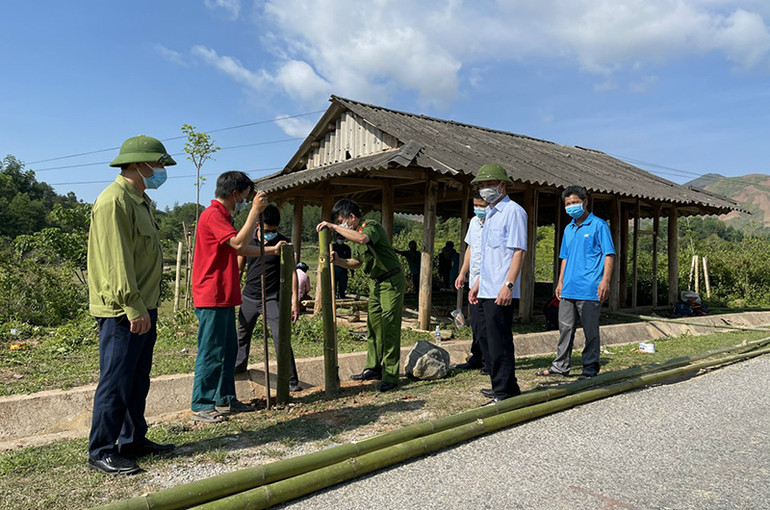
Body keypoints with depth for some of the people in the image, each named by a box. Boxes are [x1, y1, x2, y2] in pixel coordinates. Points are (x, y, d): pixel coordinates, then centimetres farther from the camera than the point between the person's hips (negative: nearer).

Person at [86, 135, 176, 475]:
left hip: (142, 308, 10)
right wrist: (133, 308, -22)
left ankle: (133, 441, 27)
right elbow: (117, 261, -21)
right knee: (115, 382, -2)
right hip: (122, 312, -10)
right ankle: (101, 452, 10)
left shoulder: (141, 201, 18)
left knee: (138, 381, 16)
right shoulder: (114, 201, -14)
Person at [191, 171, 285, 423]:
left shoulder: (222, 215, 20)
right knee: (211, 352, -5)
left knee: (228, 348, 14)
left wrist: (271, 250, 25)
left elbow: (240, 249, 27)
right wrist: (255, 211, -20)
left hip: (224, 297, 11)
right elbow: (239, 244, -24)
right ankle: (200, 405, 4)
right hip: (212, 297, -11)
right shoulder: (213, 215, -14)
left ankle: (225, 398, 24)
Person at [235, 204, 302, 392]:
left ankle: (291, 380, -4)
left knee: (281, 338, -11)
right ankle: (239, 364, 46)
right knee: (242, 333, 21)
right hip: (249, 297, 4)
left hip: (272, 299, -4)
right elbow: (239, 266, 12)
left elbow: (291, 271, -8)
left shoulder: (283, 242, -9)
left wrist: (294, 300, -14)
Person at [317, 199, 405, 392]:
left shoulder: (372, 226, -16)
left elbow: (362, 239, -40)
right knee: (373, 327, 12)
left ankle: (390, 376, -3)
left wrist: (334, 226, -33)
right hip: (375, 283, 9)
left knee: (389, 330, -8)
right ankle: (373, 368, 24)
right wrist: (339, 261, -1)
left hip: (391, 282, -9)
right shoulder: (355, 235, 11)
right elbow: (357, 262, 18)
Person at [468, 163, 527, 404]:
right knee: (485, 339, 15)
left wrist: (508, 285, -23)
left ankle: (504, 394, 4)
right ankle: (500, 386, 27)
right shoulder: (490, 213, 20)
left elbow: (518, 251, -16)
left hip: (500, 292, -10)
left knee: (499, 342, -5)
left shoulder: (513, 211, -7)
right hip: (486, 291, 10)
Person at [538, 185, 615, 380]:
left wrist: (605, 280, -16)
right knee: (565, 327, 11)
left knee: (590, 331, 2)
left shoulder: (598, 225, -3)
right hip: (569, 289, 7)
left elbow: (609, 255, -6)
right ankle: (560, 365, 19)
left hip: (589, 290, -6)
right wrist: (560, 282, 18)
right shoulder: (568, 229, 17)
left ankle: (590, 368, 13)